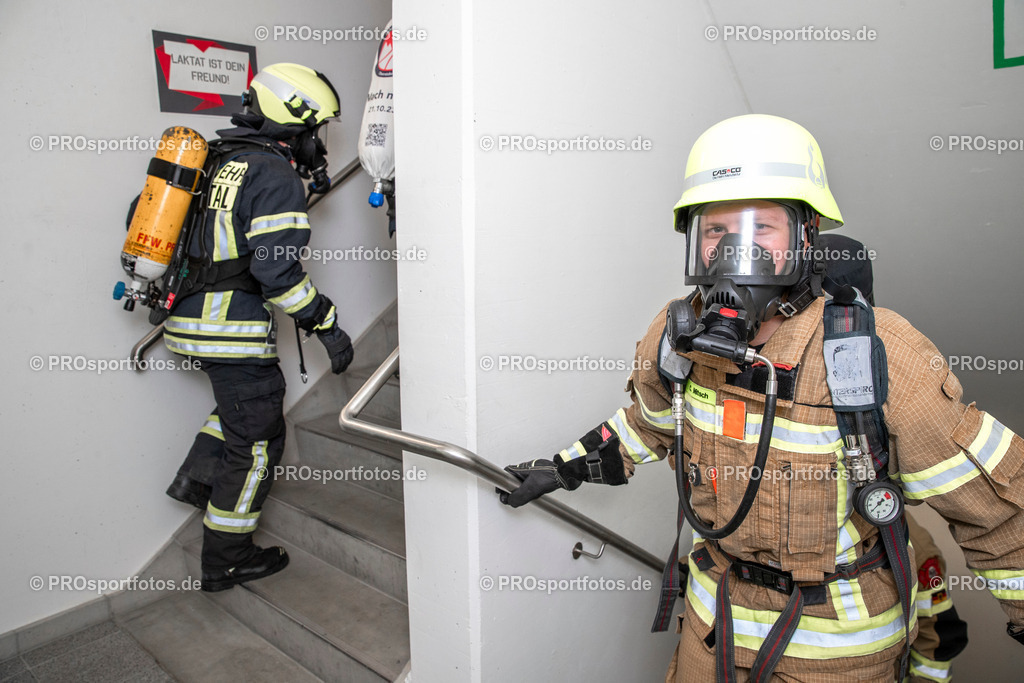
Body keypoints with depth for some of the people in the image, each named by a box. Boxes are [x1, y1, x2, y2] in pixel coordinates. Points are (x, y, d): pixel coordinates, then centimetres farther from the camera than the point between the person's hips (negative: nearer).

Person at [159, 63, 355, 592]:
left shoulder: (224, 161, 13)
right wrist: (325, 324, -18)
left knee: (255, 397, 30)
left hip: (191, 313, 9)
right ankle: (226, 559, 18)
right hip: (234, 329, -9)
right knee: (256, 440, 5)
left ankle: (199, 475, 27)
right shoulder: (276, 175, -15)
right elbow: (276, 267, -23)